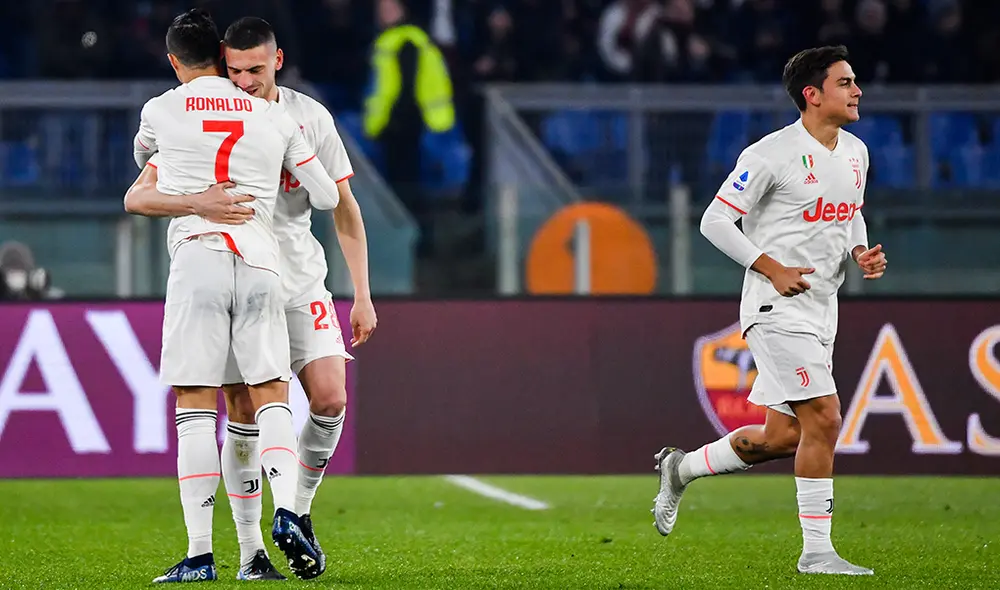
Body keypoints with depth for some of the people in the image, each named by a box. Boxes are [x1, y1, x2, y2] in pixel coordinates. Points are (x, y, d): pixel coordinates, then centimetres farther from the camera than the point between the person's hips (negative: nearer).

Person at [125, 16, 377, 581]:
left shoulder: (311, 117, -2)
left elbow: (345, 208, 5)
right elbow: (138, 197, -14)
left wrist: (363, 295, 0)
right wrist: (198, 203, -34)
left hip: (300, 282, 2)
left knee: (330, 398, -12)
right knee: (244, 415, -3)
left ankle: (298, 514, 10)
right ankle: (250, 550, 7)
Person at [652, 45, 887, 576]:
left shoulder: (855, 153, 11)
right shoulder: (771, 154, -13)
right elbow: (715, 220, -10)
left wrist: (861, 252, 5)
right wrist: (775, 270, -17)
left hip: (820, 313, 8)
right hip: (776, 309, -8)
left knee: (782, 437, 9)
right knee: (823, 419, -15)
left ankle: (681, 468, 31)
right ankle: (817, 552, -9)